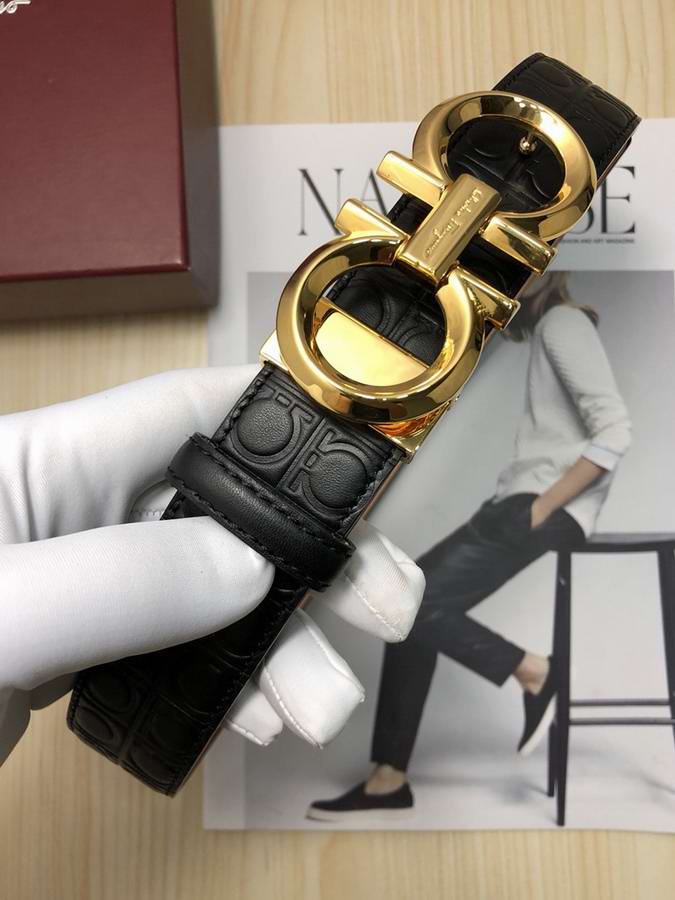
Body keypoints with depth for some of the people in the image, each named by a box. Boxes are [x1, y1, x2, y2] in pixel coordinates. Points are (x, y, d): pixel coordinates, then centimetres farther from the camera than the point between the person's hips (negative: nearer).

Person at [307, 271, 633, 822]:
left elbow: (615, 432, -17)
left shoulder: (563, 323, -5)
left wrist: (542, 509, -17)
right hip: (523, 500, 9)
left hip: (549, 507, -9)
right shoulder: (550, 327, 24)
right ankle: (389, 781, 5)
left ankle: (534, 673, 1)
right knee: (415, 605, 0)